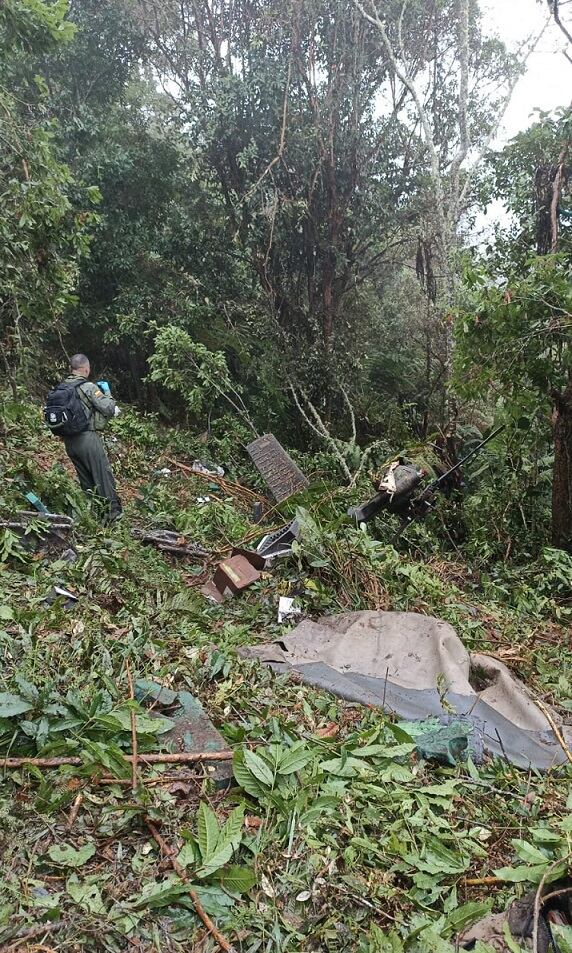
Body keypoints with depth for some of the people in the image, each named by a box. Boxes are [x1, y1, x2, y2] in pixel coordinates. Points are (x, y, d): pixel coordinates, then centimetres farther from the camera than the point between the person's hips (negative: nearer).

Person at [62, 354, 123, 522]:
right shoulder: (89, 387, -13)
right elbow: (109, 409, -12)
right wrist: (107, 391, 5)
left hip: (69, 441, 6)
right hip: (88, 439, -6)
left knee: (85, 480, 16)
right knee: (103, 476, 3)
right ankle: (114, 511, 7)